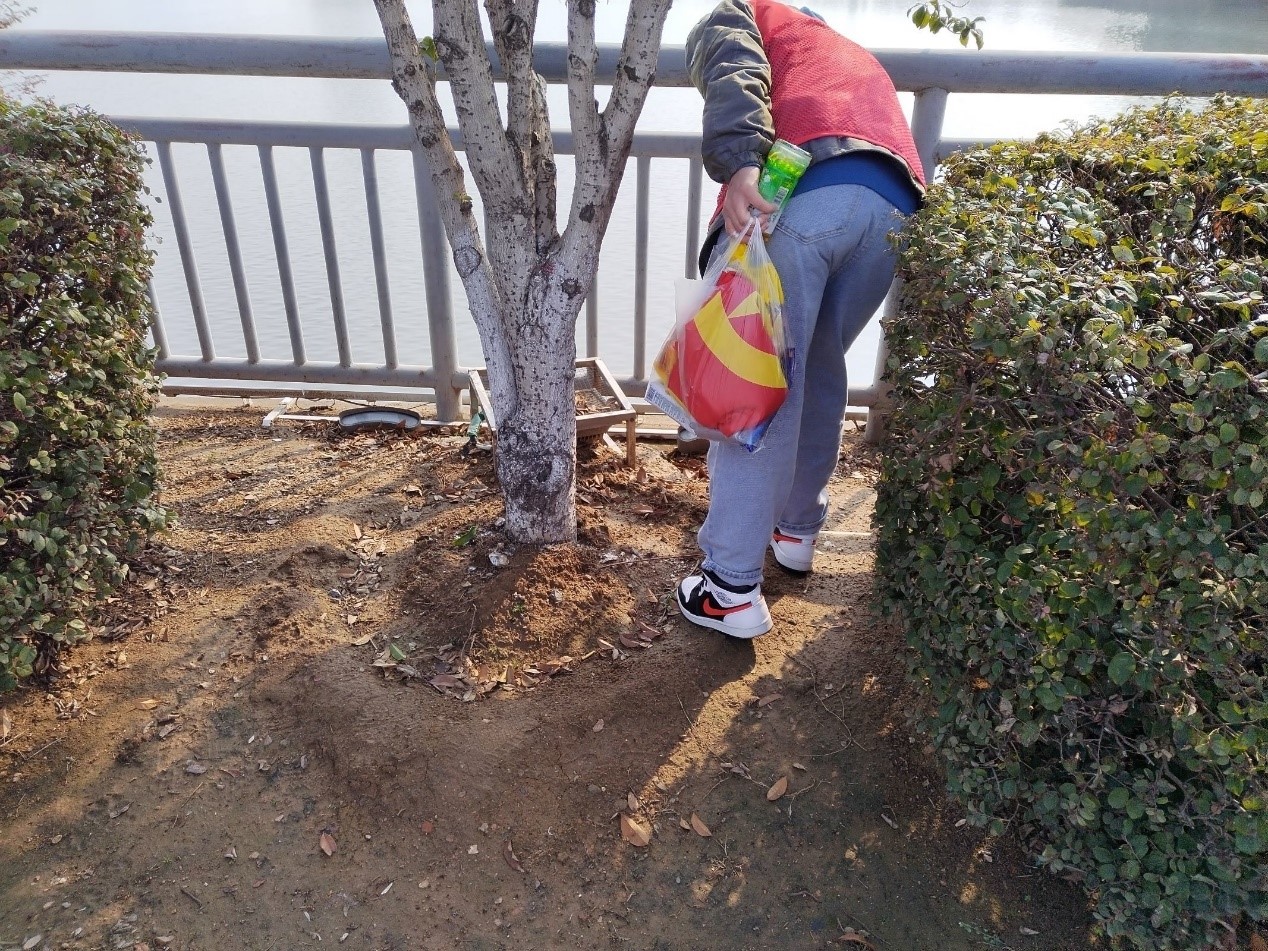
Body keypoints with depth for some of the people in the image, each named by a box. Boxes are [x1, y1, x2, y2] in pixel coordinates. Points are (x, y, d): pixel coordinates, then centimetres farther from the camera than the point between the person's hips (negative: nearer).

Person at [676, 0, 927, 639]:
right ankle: (797, 528, 34)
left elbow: (734, 78, 3)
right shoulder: (854, 55, 47)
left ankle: (733, 588, 0)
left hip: (802, 193, -6)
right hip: (896, 207, 6)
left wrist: (738, 165, -15)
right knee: (819, 372, 22)